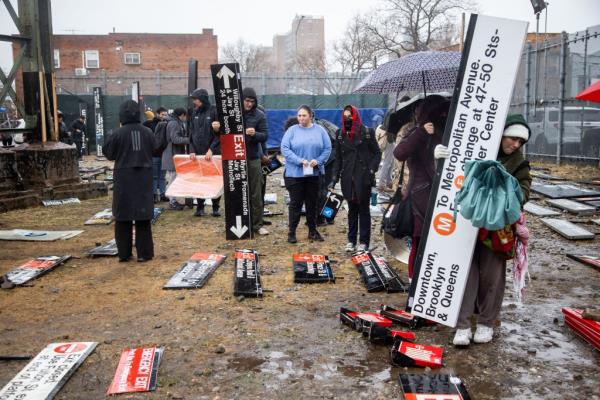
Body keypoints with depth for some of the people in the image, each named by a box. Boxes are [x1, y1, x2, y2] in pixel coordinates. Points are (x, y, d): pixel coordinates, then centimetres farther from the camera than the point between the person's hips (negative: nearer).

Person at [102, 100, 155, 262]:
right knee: (143, 215, 7)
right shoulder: (147, 132, -4)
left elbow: (109, 153, 0)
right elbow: (154, 151, 5)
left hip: (124, 177, -2)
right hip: (144, 177, 2)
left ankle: (124, 253, 11)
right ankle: (144, 252, 8)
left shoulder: (118, 133, -10)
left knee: (123, 215, 8)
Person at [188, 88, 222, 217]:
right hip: (197, 153, 4)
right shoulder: (194, 113, 9)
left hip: (213, 153, -4)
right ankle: (200, 207, 14)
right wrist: (192, 150, 0)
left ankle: (215, 207, 13)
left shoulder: (214, 111, -6)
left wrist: (211, 149, -16)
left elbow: (220, 133, -9)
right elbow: (191, 133, 11)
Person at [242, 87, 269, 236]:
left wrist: (255, 134, -23)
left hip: (253, 158, 0)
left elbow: (265, 135, -2)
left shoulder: (259, 115, 1)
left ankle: (257, 224, 11)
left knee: (256, 194, 3)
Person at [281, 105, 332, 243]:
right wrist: (300, 161, -18)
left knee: (312, 203, 12)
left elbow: (327, 149, 2)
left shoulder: (319, 130, 3)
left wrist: (318, 161, -14)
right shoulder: (292, 130, -1)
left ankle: (312, 231, 24)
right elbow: (285, 148, -8)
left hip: (314, 173, 2)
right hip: (295, 173, -2)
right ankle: (291, 232, 12)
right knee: (295, 203, 3)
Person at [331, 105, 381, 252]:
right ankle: (351, 240, 19)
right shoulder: (340, 134, 7)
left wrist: (372, 170, -11)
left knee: (364, 209, 4)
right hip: (347, 178, 3)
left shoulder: (367, 132, -4)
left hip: (363, 177, -3)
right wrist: (335, 176, 6)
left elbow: (377, 153, 0)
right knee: (352, 209, 11)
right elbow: (338, 157, 11)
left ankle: (364, 242, 11)